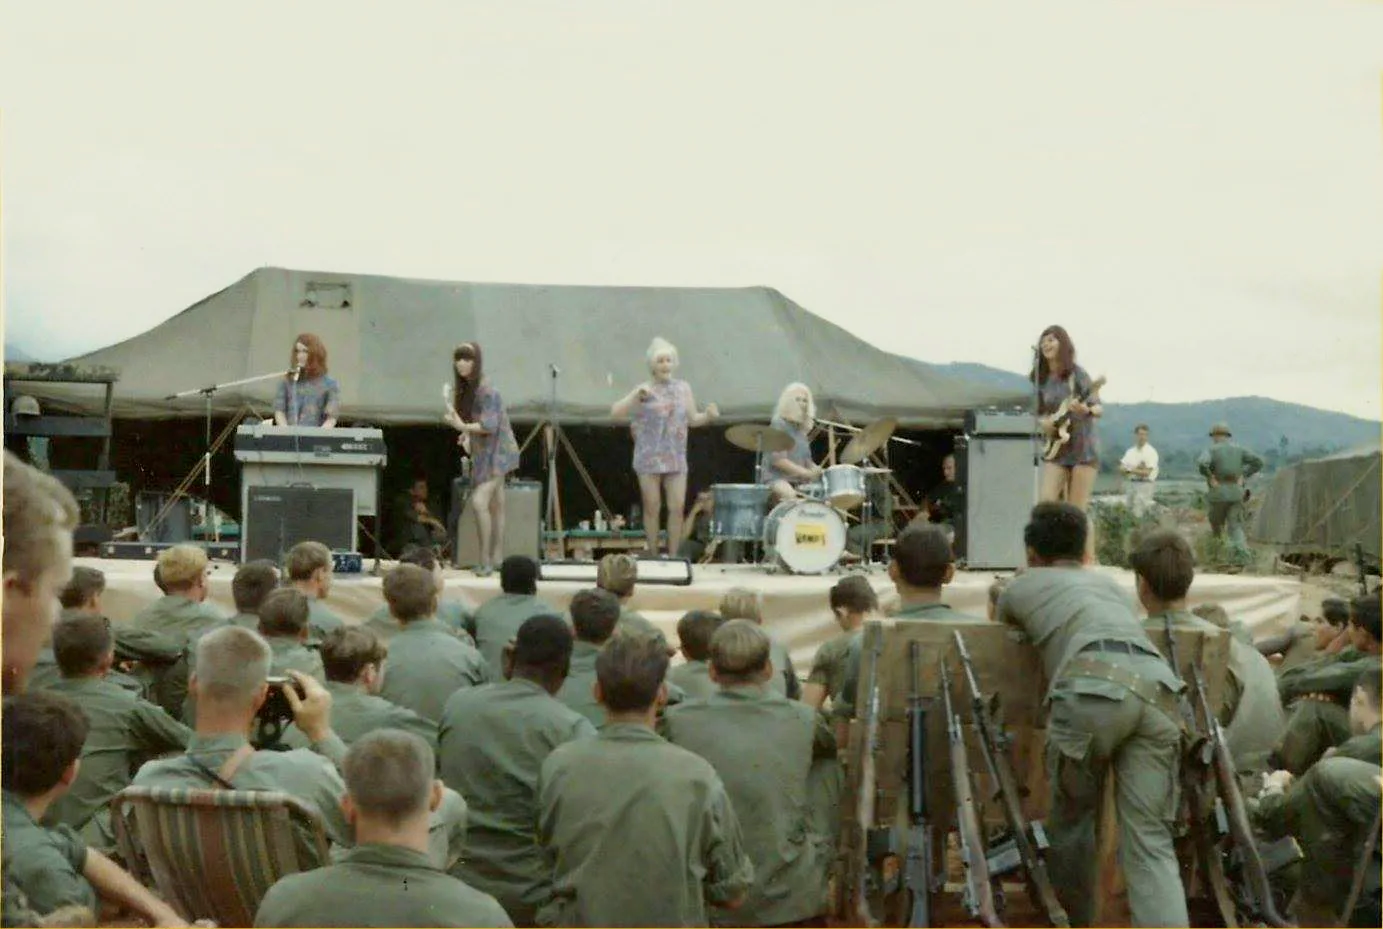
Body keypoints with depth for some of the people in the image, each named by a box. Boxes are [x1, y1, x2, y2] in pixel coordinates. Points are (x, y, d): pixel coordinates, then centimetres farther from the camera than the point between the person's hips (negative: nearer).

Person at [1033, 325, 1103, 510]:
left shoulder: (1077, 374, -6)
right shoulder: (1041, 379, 6)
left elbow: (1099, 408, -8)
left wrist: (1087, 410, -30)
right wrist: (1043, 422, -5)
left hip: (1083, 448, -4)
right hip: (1056, 450, 4)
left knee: (1076, 512, -4)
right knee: (1046, 501, -12)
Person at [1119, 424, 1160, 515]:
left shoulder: (1151, 452, -6)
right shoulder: (1130, 451, 12)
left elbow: (1146, 473, -13)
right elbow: (1121, 469, 5)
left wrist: (1130, 470, -6)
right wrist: (1137, 469, -11)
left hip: (1144, 484, -6)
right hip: (1130, 483, 6)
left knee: (1138, 514, -12)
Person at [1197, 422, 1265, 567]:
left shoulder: (1211, 450, -3)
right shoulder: (1238, 449, 11)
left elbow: (1202, 463, -24)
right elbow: (1258, 462, 8)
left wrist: (1210, 478, -11)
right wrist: (1244, 476, 8)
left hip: (1218, 492, -3)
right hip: (1236, 492, 3)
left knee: (1216, 526, 12)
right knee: (1235, 526, 1)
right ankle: (1241, 552, -20)